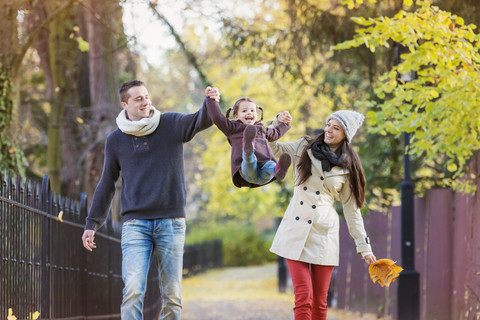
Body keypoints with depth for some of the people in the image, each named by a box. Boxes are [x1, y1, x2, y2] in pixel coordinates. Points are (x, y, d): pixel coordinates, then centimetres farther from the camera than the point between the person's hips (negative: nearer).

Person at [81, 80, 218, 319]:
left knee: (172, 295, 2)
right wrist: (92, 223, 13)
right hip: (135, 223, 0)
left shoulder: (171, 125, 5)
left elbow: (201, 121, -10)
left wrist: (210, 104, -32)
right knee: (133, 290, -15)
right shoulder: (115, 140, 9)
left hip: (171, 222, 0)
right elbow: (106, 185, 15)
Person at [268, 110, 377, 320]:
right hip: (297, 231, 0)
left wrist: (364, 248, 8)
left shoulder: (347, 168, 8)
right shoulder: (304, 148, 9)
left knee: (320, 301, 3)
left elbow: (352, 209, 11)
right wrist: (277, 123, -6)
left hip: (324, 233, 1)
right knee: (304, 297, -11)